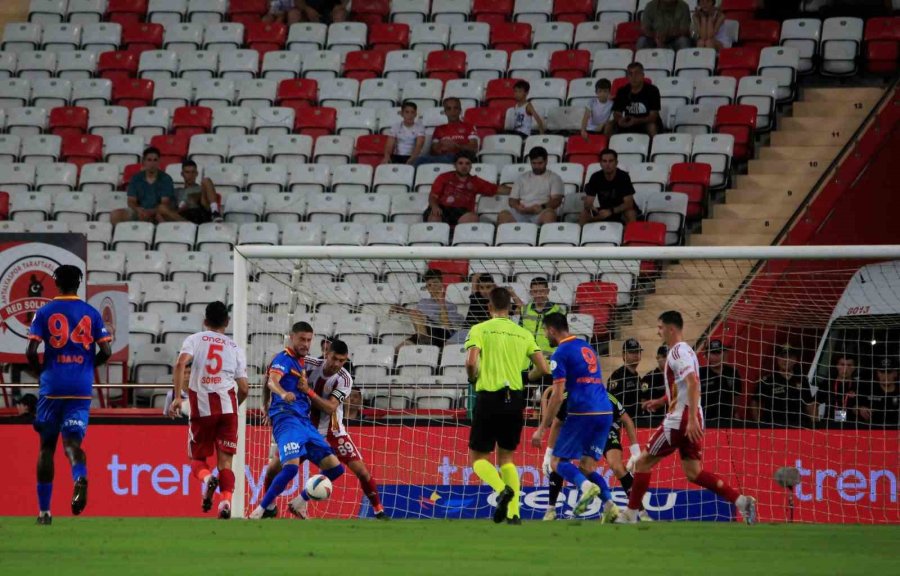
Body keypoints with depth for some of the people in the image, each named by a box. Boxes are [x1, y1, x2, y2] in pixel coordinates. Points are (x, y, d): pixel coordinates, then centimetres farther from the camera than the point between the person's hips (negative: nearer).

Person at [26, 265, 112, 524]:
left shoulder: (44, 312, 1)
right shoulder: (91, 313, 6)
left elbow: (31, 351, -7)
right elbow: (105, 351, 1)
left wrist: (40, 370, 12)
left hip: (52, 386, -1)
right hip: (82, 387, 1)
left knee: (46, 446, 9)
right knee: (72, 441, -3)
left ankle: (44, 510, 11)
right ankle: (80, 476, -38)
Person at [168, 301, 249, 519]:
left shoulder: (195, 339, 7)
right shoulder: (235, 348, 13)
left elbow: (181, 363, -12)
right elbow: (244, 388, 10)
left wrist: (177, 396, -13)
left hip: (201, 407, -1)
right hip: (227, 406, 1)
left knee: (198, 458, 12)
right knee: (225, 460, 4)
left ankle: (206, 478, -21)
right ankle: (226, 499, -19)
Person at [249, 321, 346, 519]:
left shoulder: (303, 363, 23)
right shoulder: (284, 359, -2)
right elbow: (272, 381, -24)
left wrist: (307, 390, 7)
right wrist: (283, 393, -46)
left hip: (305, 421, 8)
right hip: (286, 418, -8)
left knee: (335, 467, 3)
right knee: (291, 466, -28)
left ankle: (299, 503, 14)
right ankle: (262, 509, -14)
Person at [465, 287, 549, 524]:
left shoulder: (480, 329, -2)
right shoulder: (523, 334, 9)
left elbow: (471, 362, -16)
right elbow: (543, 369, 5)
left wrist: (473, 378, 6)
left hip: (489, 397, -4)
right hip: (515, 399, 4)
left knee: (478, 457, 8)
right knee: (507, 457, 17)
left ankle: (503, 489, -21)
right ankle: (514, 512, 4)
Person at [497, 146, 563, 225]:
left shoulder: (554, 178, 15)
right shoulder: (522, 178, 24)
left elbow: (556, 200, 3)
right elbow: (512, 200, 19)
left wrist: (542, 207, -17)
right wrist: (517, 207, -7)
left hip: (541, 213, -2)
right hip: (522, 213, 2)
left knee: (549, 214, -39)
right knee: (503, 215, -29)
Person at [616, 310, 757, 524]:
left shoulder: (678, 352, -12)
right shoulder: (684, 351, 18)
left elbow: (693, 383, -25)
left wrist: (692, 420, -30)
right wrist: (660, 401, 28)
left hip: (680, 419, -9)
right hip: (690, 420, 9)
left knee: (643, 462, 1)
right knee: (693, 472, 7)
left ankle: (630, 514, 5)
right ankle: (742, 501, -5)